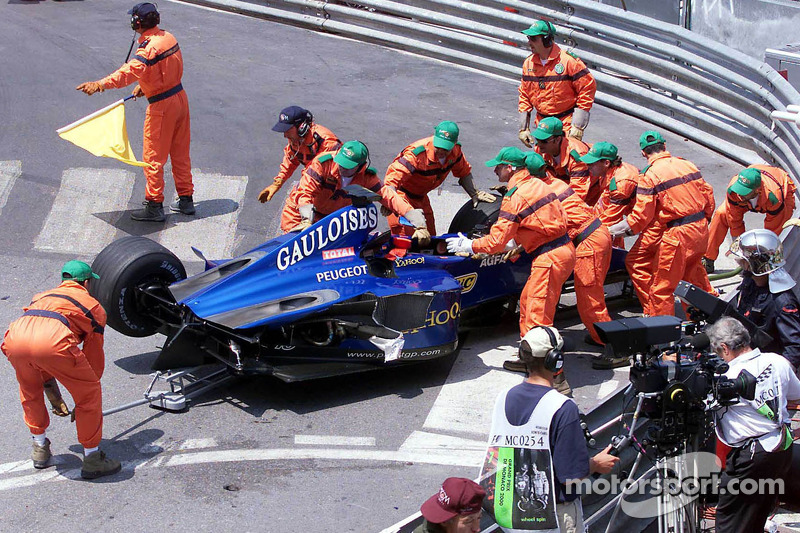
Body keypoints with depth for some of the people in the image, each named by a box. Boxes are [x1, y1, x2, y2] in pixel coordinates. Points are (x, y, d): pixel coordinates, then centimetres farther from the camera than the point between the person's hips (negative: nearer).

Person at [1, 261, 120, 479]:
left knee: (30, 391, 34)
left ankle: (40, 449, 44)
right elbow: (94, 356, 31)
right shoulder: (93, 306, 29)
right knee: (89, 394, 15)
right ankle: (92, 459, 21)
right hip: (52, 341, -5)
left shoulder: (41, 296, 43)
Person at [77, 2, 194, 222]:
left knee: (153, 157, 3)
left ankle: (154, 206, 9)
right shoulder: (168, 37, 4)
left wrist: (101, 84, -48)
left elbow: (129, 71, -38)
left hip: (161, 106, -8)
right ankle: (186, 200, 26)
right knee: (180, 153, 17)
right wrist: (145, 85, 17)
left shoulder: (149, 48, -23)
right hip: (180, 96, 8)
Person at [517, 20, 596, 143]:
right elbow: (524, 96, 14)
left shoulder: (568, 61, -13)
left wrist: (578, 126, -14)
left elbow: (588, 88, -11)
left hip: (566, 127, -6)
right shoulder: (528, 63, 5)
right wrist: (524, 127, 7)